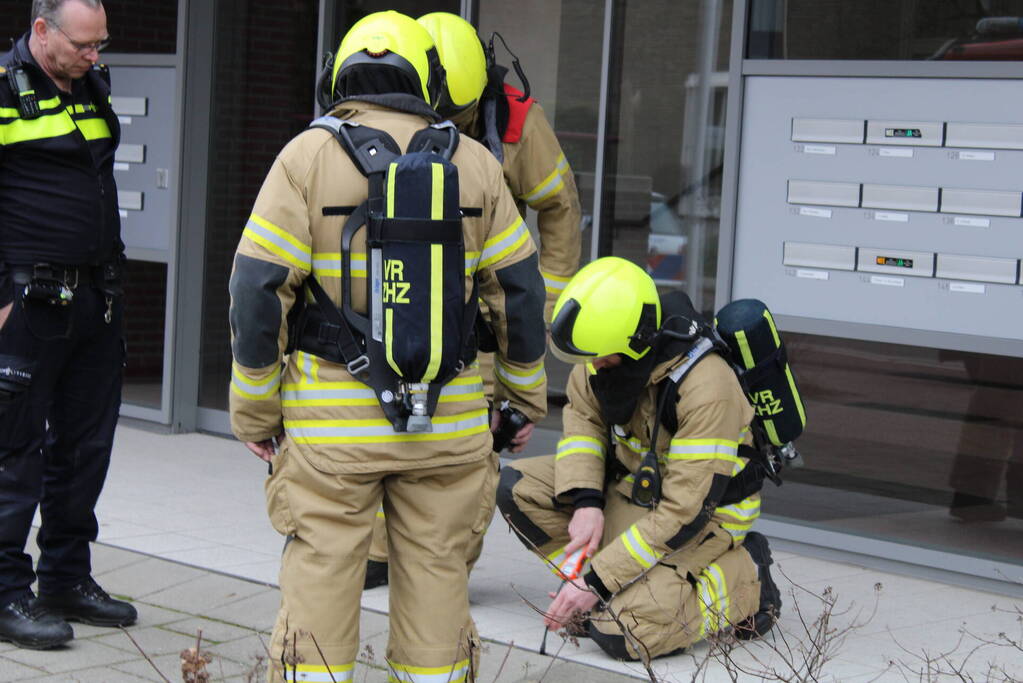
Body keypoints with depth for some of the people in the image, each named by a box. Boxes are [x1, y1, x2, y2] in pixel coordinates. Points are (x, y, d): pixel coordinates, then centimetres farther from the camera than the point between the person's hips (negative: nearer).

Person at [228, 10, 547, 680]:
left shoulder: (308, 156, -3)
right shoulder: (475, 162, 4)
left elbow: (259, 289, -7)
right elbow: (520, 289, 7)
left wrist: (254, 411, 1)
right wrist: (525, 393, 18)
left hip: (331, 421, -2)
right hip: (449, 422, 2)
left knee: (320, 578, 4)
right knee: (436, 574, 11)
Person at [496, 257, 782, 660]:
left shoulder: (706, 388, -34)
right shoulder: (607, 347, -14)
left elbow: (686, 512, -31)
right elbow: (581, 418, 3)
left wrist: (599, 581, -28)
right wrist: (587, 502, -14)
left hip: (705, 511, -7)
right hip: (633, 481, 7)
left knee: (622, 632, -25)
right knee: (517, 487, -8)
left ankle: (742, 577, -2)